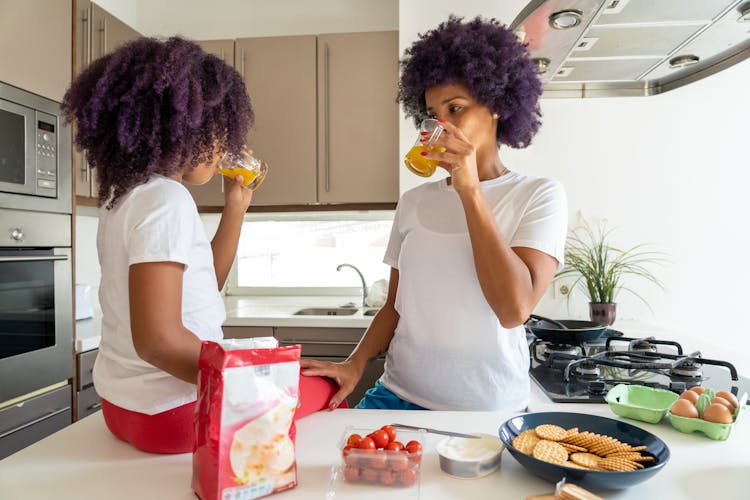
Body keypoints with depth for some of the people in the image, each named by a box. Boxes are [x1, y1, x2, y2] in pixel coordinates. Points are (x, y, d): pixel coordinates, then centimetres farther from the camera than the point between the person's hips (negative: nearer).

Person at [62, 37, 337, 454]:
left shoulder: (128, 193, 7)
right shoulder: (166, 200, -23)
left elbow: (204, 284, 12)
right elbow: (157, 339, -28)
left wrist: (236, 207, 7)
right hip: (171, 410, -9)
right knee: (326, 388, 7)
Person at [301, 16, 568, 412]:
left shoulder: (539, 196, -5)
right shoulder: (414, 201, 5)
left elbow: (514, 310, -19)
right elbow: (395, 306, 10)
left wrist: (469, 188, -19)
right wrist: (354, 364, -7)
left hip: (488, 410, -2)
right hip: (397, 396, 3)